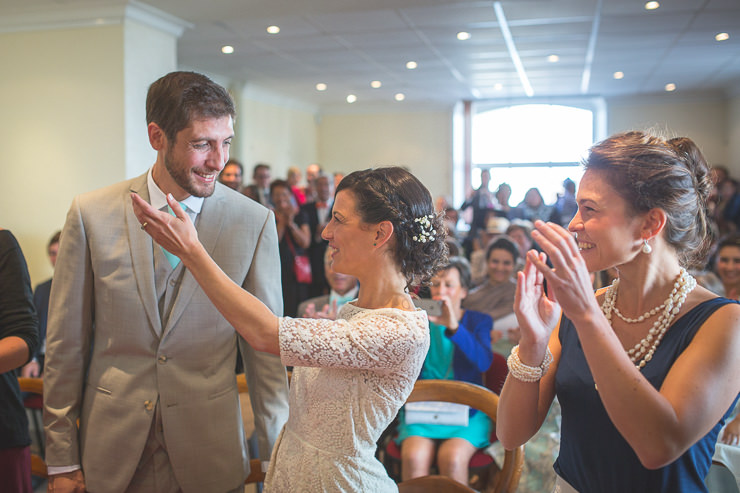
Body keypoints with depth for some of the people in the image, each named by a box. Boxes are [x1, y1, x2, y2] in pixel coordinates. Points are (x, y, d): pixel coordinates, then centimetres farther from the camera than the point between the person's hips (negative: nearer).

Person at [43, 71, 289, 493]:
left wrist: (279, 457, -2)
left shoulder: (255, 222, -8)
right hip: (111, 454, 1)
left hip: (211, 455, 0)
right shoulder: (91, 214, -6)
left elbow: (266, 345, -4)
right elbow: (66, 343, -1)